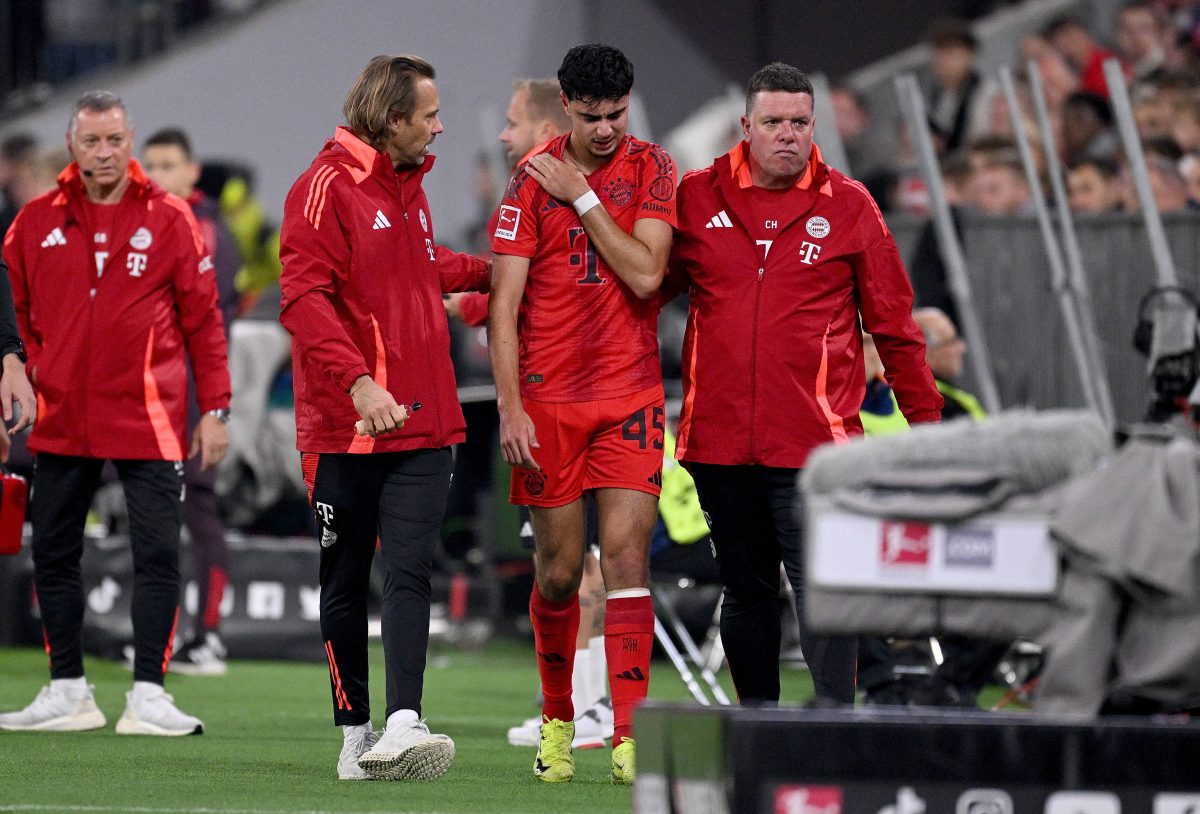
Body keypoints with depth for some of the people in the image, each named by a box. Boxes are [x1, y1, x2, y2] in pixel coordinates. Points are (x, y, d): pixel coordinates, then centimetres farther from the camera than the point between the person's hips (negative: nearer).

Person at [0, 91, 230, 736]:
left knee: (157, 556, -5)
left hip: (147, 417, -3)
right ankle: (67, 693, 16)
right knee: (53, 555, 6)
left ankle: (148, 697, -2)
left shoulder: (169, 220, 1)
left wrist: (214, 408, 0)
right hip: (62, 418, 3)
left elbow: (202, 318, 3)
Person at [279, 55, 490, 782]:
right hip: (344, 426, -5)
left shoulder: (409, 188, 15)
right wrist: (358, 382, -28)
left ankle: (403, 725, -21)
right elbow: (306, 298, -18)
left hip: (423, 423, 5)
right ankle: (356, 735, 14)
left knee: (409, 572, -10)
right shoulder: (327, 188, -10)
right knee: (346, 583, 7)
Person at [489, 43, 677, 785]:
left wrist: (582, 196, -11)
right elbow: (505, 303, -2)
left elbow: (645, 275, -10)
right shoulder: (532, 180, 0)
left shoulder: (652, 169, 3)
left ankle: (630, 736, -13)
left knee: (628, 558, -10)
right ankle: (557, 722, 23)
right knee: (559, 572, 5)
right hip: (548, 397, 0)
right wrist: (510, 408, -9)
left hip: (631, 395, 0)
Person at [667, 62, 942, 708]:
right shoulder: (695, 198, 6)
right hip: (718, 437, 3)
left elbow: (893, 323, 7)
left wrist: (925, 419, 7)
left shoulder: (848, 206, 3)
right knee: (745, 593, 12)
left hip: (813, 441, -3)